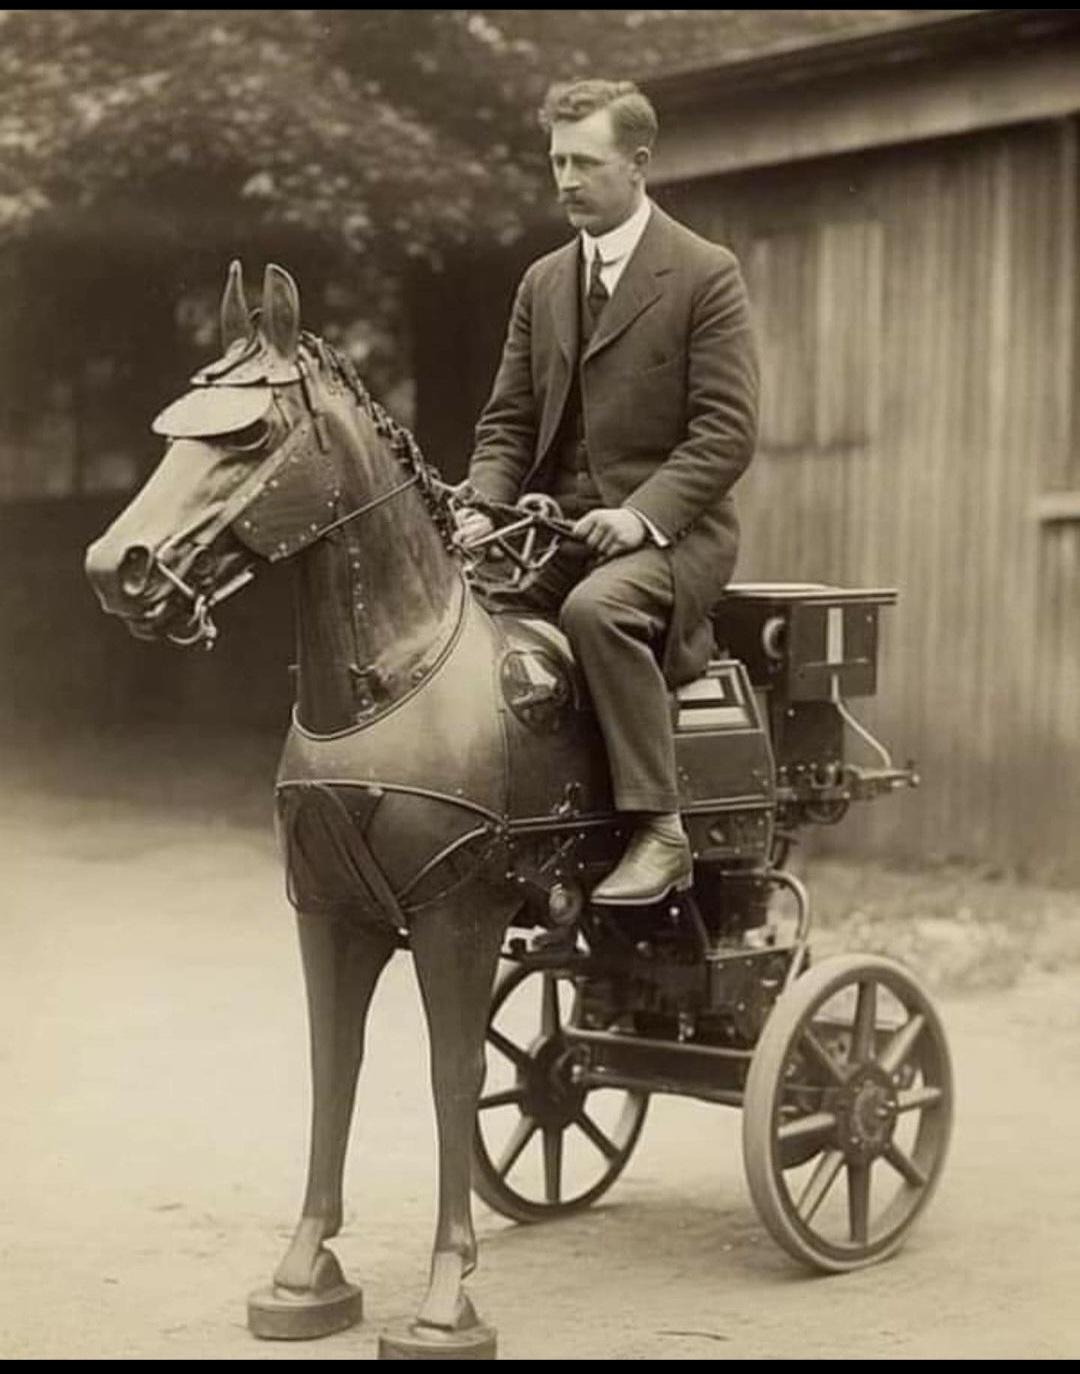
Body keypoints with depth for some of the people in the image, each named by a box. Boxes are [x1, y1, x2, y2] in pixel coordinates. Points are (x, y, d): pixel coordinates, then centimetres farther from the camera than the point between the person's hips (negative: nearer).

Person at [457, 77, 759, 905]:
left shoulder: (705, 276, -4)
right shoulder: (542, 284, 16)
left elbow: (727, 431, -11)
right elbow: (508, 421, 15)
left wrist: (642, 514, -23)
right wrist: (484, 509, -5)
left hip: (668, 529, -6)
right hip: (556, 530, 6)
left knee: (595, 608, -36)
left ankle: (659, 831, -30)